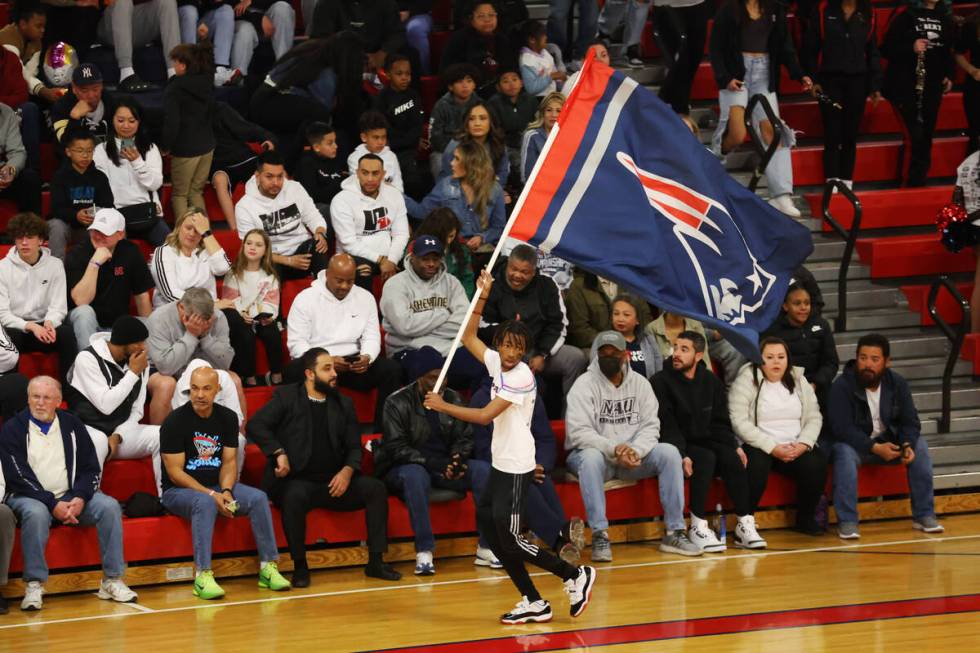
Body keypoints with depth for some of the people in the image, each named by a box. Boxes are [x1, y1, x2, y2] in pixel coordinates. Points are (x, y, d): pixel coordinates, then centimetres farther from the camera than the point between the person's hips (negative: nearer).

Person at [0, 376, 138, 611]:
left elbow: (90, 468, 8)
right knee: (36, 513, -38)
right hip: (30, 497, -4)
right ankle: (33, 586, -35)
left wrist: (80, 498, -12)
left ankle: (112, 580, -18)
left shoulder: (72, 425, 10)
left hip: (71, 497, 4)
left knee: (110, 507, -21)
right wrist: (53, 505, -20)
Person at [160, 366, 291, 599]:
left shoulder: (227, 418, 4)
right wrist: (211, 495, -22)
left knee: (258, 498, -19)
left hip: (217, 486, 5)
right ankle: (202, 576, -42)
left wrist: (226, 491, -17)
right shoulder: (175, 422, -12)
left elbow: (229, 461, 4)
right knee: (204, 503, -38)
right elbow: (174, 471, -14)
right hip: (179, 490, -5)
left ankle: (268, 567, -14)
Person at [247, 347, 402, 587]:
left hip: (334, 482, 4)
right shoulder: (287, 397, 3)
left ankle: (375, 562, -12)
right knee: (295, 496, -38)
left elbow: (354, 447, 15)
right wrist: (279, 454, -18)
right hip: (298, 481, -4)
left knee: (375, 488, -18)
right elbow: (255, 426, -6)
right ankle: (299, 566, -24)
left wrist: (348, 471, -6)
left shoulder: (343, 404, 16)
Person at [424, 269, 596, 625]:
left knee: (509, 540, -9)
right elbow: (469, 339, 21)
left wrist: (443, 406, -16)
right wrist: (482, 298, 10)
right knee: (489, 529, 6)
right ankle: (533, 603, 11)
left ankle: (576, 576, 5)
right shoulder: (497, 363, 6)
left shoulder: (521, 377, -17)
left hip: (516, 469, -9)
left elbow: (485, 415, -22)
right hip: (500, 465, 9)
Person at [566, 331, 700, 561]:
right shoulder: (585, 385, -8)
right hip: (594, 453, -4)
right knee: (591, 457, -38)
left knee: (669, 452, -19)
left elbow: (650, 426, -1)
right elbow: (578, 432, -18)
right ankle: (599, 536, -36)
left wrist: (635, 450, -23)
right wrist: (613, 449, -31)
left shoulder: (640, 383, 5)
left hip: (632, 456, 4)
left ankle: (674, 532, -16)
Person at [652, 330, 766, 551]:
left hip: (706, 441, 5)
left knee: (732, 458, -25)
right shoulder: (661, 381, -6)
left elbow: (720, 423, 13)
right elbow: (666, 426, -13)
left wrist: (734, 446, -5)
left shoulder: (710, 381, 11)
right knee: (706, 458, -33)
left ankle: (745, 525, -24)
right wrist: (681, 456, -26)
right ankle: (698, 528, -32)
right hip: (675, 447, -5)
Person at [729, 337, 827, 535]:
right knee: (757, 464, -37)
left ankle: (805, 518, -3)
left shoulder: (798, 381, 12)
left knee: (816, 463, -24)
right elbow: (739, 422, -13)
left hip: (796, 448, 4)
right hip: (758, 447, -4)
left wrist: (803, 444, -12)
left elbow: (814, 418, 9)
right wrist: (772, 448, -19)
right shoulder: (746, 381, -3)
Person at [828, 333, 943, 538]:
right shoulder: (841, 387, -16)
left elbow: (910, 422, -1)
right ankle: (846, 523, -33)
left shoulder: (897, 384, -1)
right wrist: (875, 448, -32)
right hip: (854, 444, -4)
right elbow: (842, 429, -22)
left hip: (887, 442, 4)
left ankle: (924, 516, -12)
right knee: (845, 453, -37)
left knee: (920, 446, -19)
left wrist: (907, 445, -24)